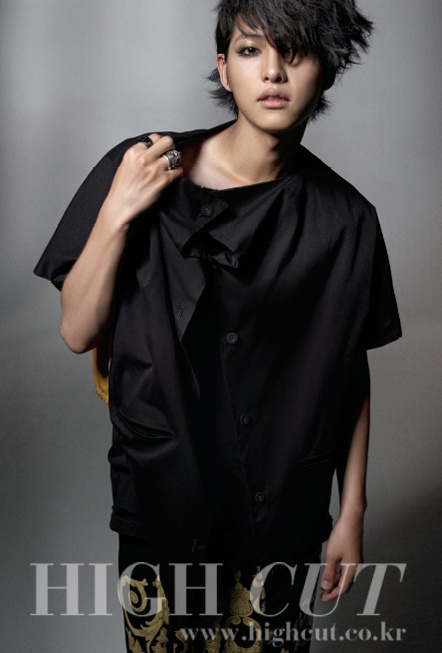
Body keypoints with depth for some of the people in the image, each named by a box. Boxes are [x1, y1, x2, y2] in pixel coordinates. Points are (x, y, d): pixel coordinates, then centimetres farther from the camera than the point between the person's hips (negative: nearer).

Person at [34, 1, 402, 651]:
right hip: (162, 498, 0)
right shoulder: (142, 172, -11)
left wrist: (352, 514, 3)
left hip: (280, 516, 1)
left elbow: (351, 374, 1)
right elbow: (79, 333, -8)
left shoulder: (345, 219, -7)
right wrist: (116, 212, -22)